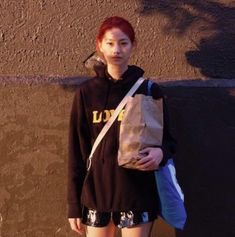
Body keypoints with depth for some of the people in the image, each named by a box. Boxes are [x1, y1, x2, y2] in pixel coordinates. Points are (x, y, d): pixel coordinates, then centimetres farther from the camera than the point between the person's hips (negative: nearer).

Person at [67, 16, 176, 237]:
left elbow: (167, 139, 6)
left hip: (138, 192, -1)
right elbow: (76, 150, 2)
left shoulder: (149, 90, -1)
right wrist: (74, 204, 1)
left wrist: (161, 152, -19)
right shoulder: (86, 92, 0)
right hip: (96, 192, 1)